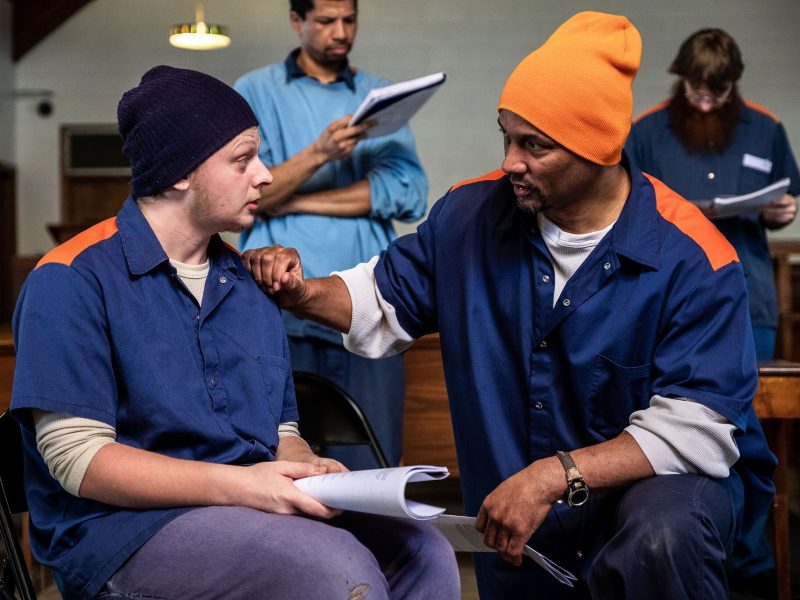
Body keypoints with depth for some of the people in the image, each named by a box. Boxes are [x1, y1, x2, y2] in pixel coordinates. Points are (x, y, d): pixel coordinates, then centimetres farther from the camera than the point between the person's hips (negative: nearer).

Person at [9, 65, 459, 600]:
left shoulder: (249, 283, 15)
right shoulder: (73, 280, -7)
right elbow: (77, 456, -14)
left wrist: (310, 470, -7)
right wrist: (237, 485, -22)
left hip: (256, 511, 7)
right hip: (126, 529, -6)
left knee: (424, 553, -17)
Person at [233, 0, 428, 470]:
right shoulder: (254, 92, 9)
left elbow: (409, 194, -1)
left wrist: (294, 201, -5)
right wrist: (319, 154, -18)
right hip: (283, 307, -1)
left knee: (372, 470, 0)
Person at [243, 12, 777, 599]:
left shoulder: (691, 258, -21)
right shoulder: (473, 212, -6)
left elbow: (695, 429, -27)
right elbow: (386, 299, 8)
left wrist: (555, 476, -36)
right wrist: (303, 292, -12)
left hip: (663, 482, -4)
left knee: (659, 537, -36)